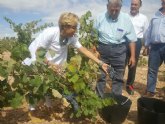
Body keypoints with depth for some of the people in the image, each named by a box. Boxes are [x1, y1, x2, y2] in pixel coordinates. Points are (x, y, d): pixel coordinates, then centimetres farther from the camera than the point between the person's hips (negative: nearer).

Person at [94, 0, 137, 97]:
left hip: (119, 50, 0)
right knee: (100, 75, 11)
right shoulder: (100, 18, -4)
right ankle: (99, 98, 28)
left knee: (118, 77, 9)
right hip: (102, 49, 1)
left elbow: (132, 39, -2)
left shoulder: (126, 19, -6)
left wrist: (133, 56, -5)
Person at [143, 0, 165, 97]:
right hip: (155, 46, 4)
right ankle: (150, 91, 20)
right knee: (152, 70, 9)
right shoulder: (155, 16, 16)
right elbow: (149, 32, 16)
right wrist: (146, 46, 12)